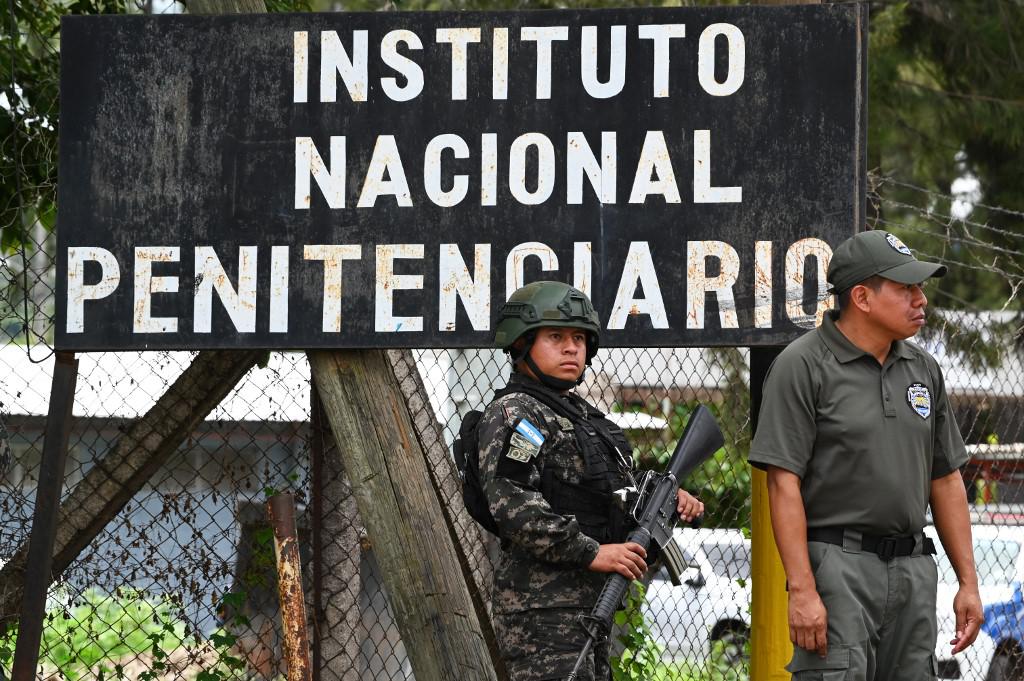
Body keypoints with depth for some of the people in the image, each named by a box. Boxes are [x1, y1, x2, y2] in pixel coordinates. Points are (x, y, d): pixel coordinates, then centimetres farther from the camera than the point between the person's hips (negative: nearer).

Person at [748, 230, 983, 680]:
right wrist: (802, 591, -18)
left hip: (913, 570, 7)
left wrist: (968, 582, 13)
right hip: (838, 567, -6)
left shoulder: (923, 369, 14)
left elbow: (945, 479, 18)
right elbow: (784, 482, -11)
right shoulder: (803, 366, -6)